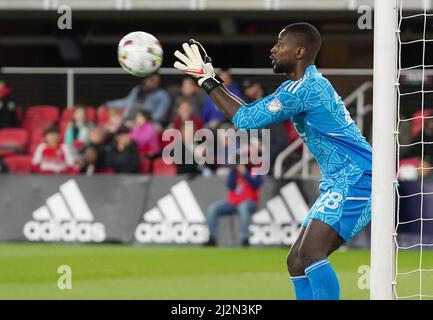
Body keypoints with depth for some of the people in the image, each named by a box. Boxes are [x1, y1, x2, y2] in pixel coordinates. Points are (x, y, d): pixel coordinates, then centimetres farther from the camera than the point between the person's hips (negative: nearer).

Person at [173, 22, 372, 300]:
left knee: (310, 254, -25)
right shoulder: (298, 87, 16)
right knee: (297, 261, 7)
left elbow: (246, 119, -18)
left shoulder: (306, 87, -17)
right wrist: (211, 79, 15)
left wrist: (207, 80, -11)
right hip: (341, 183, 11)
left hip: (355, 180, -11)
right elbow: (253, 113, 23)